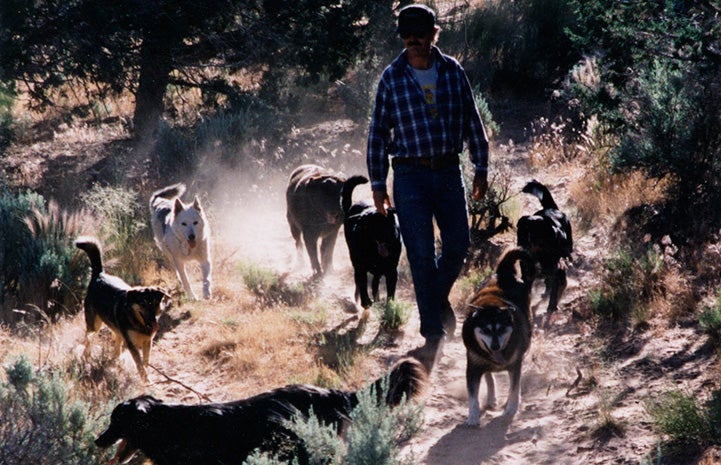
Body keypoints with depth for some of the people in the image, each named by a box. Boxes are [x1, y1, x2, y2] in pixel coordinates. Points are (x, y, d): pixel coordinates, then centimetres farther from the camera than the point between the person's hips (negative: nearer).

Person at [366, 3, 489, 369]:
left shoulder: (453, 72, 3)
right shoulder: (391, 78, -2)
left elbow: (472, 122, 11)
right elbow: (378, 133, 2)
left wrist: (481, 168, 10)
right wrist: (377, 184, -1)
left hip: (449, 173, 2)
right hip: (411, 177, -2)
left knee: (458, 245, 3)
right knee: (422, 255, -3)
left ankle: (439, 296, 34)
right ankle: (433, 332, 4)